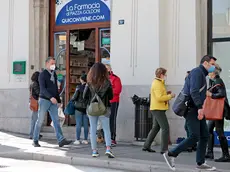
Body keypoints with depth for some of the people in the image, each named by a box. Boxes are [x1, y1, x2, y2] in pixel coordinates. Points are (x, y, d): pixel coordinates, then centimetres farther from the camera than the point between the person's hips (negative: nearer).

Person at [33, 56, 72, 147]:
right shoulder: (43, 74, -8)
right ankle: (35, 140, 11)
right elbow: (42, 88, -20)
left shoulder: (54, 74, 14)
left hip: (53, 101, 6)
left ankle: (61, 140, -11)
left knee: (56, 120, -3)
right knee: (40, 120, 1)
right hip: (44, 100, -6)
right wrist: (51, 97, -33)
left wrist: (59, 100, 15)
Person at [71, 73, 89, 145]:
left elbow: (75, 97, -10)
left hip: (79, 107, -4)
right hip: (87, 107, 4)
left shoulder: (79, 87, -10)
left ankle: (77, 140, 1)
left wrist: (72, 99, 9)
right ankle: (85, 140, 10)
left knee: (78, 124, 0)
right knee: (86, 124, 8)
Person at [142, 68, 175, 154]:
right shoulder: (157, 84, -16)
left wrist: (166, 94, 10)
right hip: (158, 109, -11)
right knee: (165, 128, -10)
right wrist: (170, 96, -14)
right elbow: (159, 98, -24)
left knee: (155, 128, 17)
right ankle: (164, 149, -11)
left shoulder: (157, 82, 17)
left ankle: (146, 146, 22)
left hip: (156, 109, 11)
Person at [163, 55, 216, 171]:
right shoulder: (197, 72, -9)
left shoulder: (202, 74, 22)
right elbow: (194, 91, -22)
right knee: (194, 137, -13)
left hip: (196, 109, 10)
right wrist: (200, 107, -28)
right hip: (191, 108, -10)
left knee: (204, 136, 6)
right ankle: (171, 154, -4)